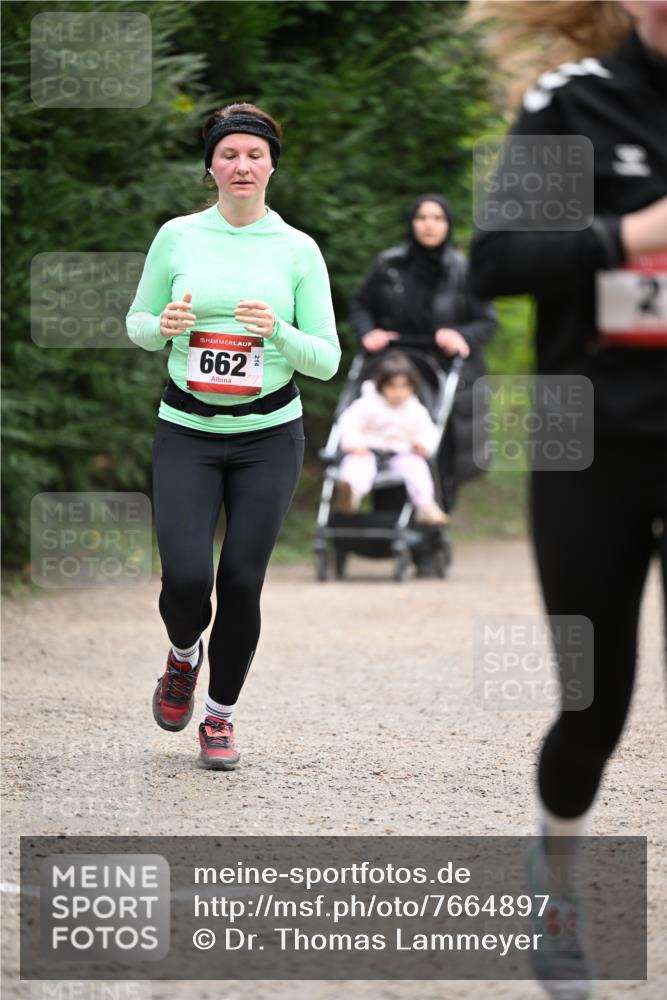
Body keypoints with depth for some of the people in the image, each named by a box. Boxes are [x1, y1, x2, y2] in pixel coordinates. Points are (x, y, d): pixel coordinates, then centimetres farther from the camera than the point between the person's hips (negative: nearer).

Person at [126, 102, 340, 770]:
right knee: (186, 576, -13)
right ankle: (183, 656, 23)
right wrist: (164, 325, -12)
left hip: (268, 434, 0)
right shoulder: (177, 237, 1)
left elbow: (326, 359, 0)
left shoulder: (298, 250, -1)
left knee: (242, 581, -2)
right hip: (186, 432, 0)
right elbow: (137, 323, 11)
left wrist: (279, 333, -20)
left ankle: (220, 714, 20)